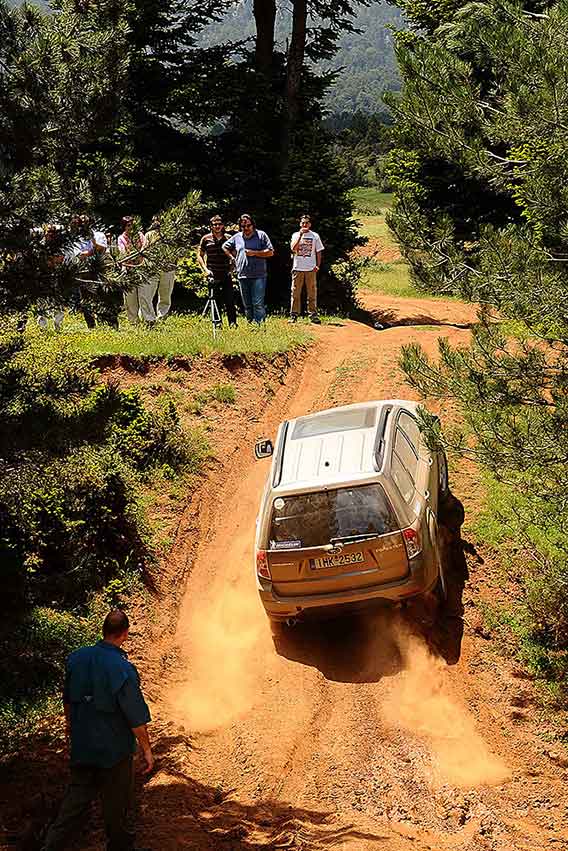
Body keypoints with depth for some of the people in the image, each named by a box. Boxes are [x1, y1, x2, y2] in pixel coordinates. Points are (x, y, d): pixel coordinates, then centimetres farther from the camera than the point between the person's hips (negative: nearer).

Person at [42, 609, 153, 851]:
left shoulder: (76, 658, -6)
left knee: (77, 797, 16)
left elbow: (67, 697, 11)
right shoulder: (123, 669, -24)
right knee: (118, 804, 14)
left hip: (81, 745, 5)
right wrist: (146, 750, -6)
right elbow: (136, 718, -19)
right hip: (114, 750, -5)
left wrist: (70, 722, 29)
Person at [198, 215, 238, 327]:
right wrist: (205, 269, -6)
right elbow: (199, 255, 7)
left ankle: (233, 323, -1)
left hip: (226, 275, 0)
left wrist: (231, 268, 3)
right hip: (212, 275, 0)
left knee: (229, 301, -6)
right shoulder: (206, 239, 2)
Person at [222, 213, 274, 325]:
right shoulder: (237, 237, 14)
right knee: (247, 306, 9)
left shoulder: (261, 235, 3)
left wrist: (254, 253, -12)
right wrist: (232, 257, 14)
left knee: (258, 304, -12)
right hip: (242, 276, 5)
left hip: (258, 276, -5)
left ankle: (258, 325, -13)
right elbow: (225, 247, 29)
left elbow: (270, 252, -2)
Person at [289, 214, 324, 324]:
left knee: (312, 293, 1)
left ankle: (313, 315, 5)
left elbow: (318, 252, 11)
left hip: (311, 269, 0)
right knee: (295, 293, 0)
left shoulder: (315, 236, 9)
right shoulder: (295, 235, 8)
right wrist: (301, 235, -13)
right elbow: (293, 249, -9)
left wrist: (318, 265, -1)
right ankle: (294, 315, 3)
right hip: (298, 268, 0)